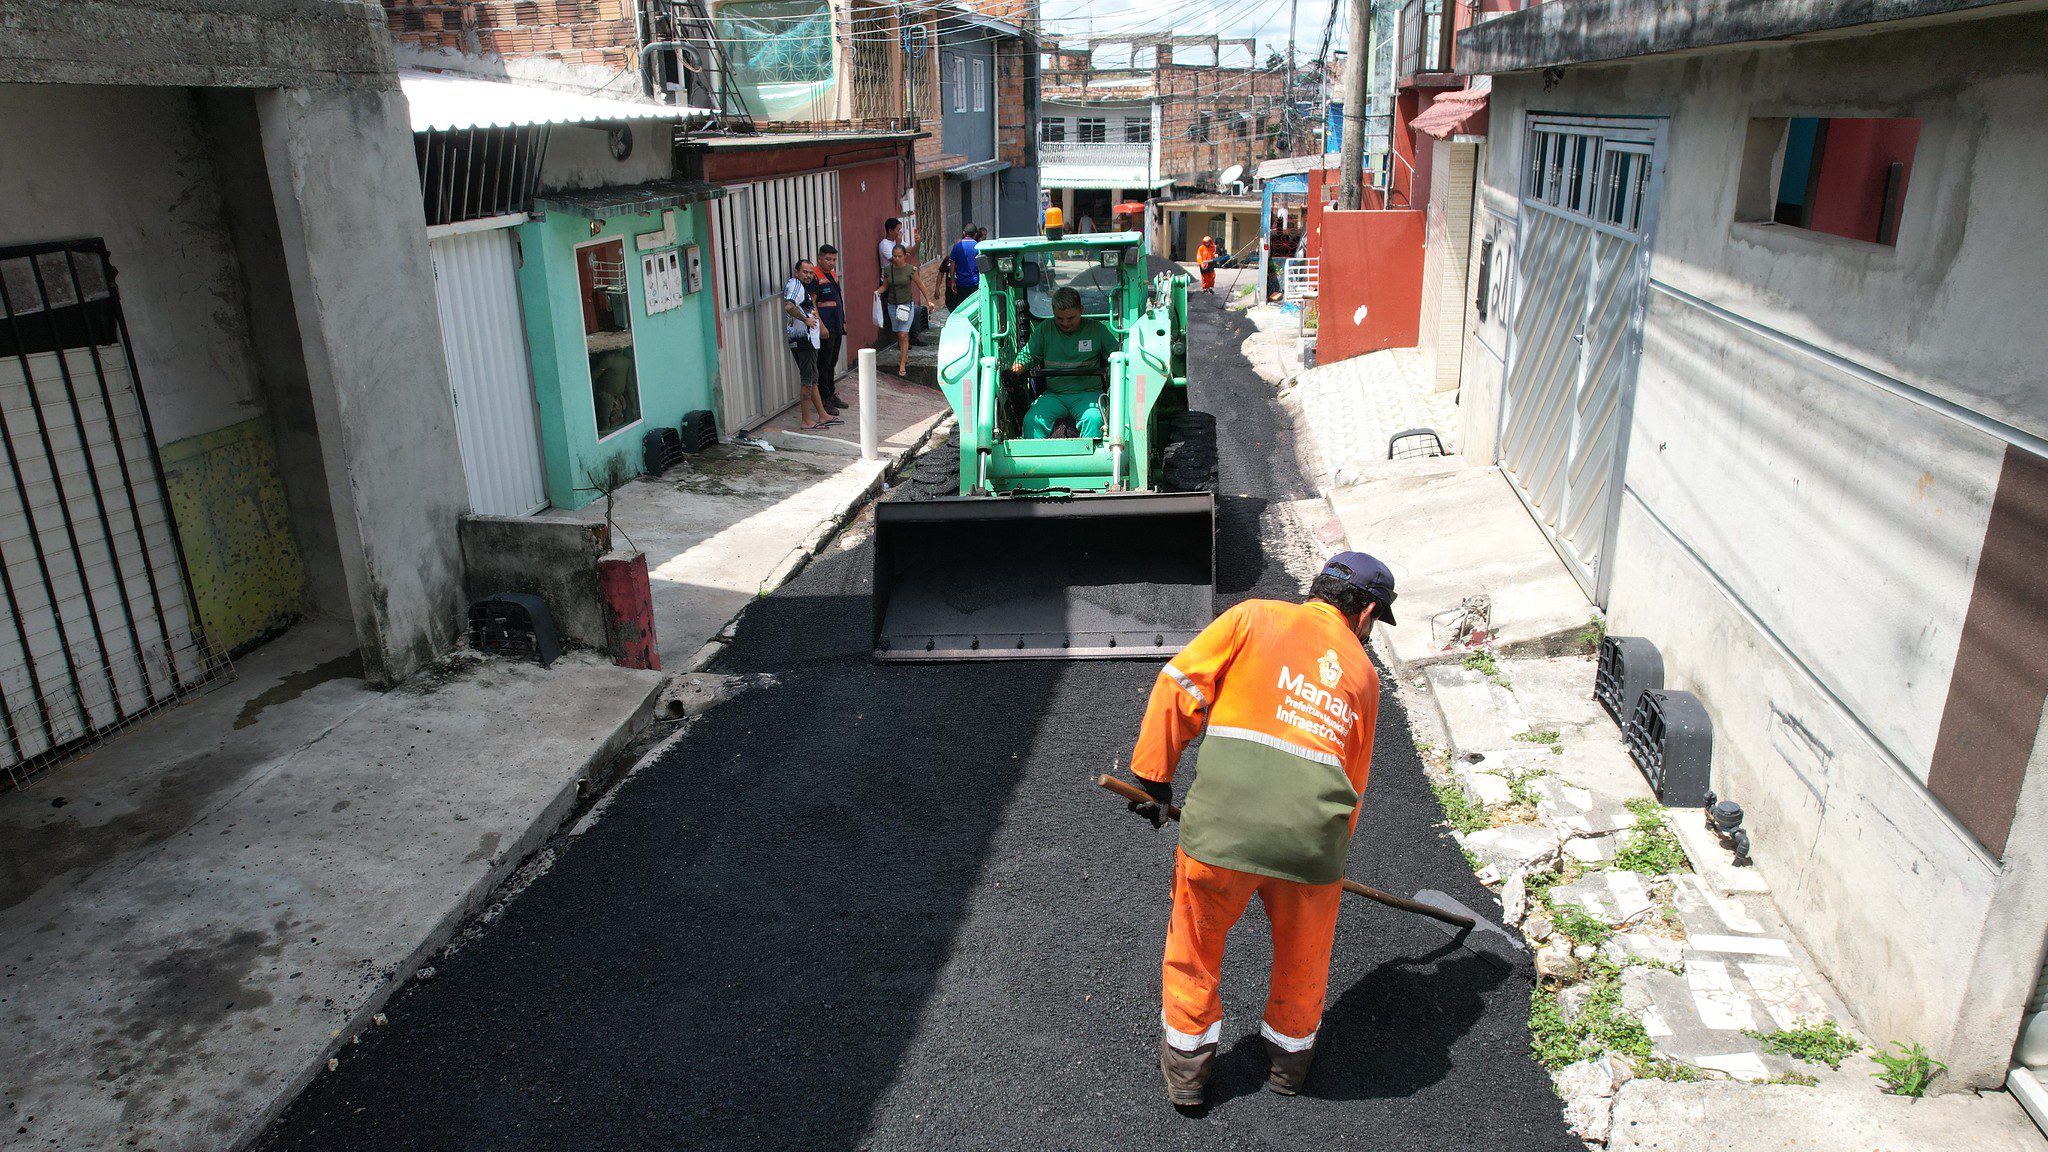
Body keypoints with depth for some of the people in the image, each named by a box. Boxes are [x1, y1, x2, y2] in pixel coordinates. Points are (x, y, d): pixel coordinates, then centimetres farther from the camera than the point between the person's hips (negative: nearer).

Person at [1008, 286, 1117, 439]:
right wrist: (1018, 366, -10)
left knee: (1093, 419, -34)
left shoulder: (1097, 329, 7)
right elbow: (1028, 354, 13)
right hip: (1053, 395, 2)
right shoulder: (1044, 329, 11)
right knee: (1032, 420, -25)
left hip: (1088, 393, -2)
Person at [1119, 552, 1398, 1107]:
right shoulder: (1364, 673, 18)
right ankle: (1291, 1057, 48)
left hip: (1220, 827, -2)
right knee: (1303, 959, 28)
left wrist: (1154, 778, 8)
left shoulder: (1255, 616, 10)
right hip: (1311, 841, 2)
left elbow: (1178, 686, 1)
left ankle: (1186, 1065, 37)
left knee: (1195, 947, 22)